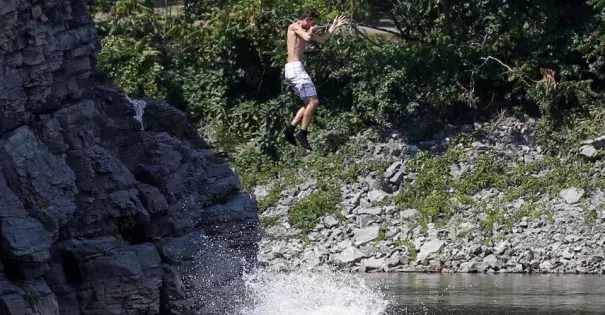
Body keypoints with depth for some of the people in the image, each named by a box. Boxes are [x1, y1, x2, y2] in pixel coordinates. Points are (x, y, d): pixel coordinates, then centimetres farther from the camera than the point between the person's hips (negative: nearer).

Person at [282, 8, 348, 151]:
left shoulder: (303, 30, 22)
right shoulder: (294, 27, -5)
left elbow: (321, 40, 25)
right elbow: (307, 37, -24)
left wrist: (333, 27, 26)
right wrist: (311, 30, -2)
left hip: (292, 70, 10)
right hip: (296, 68, -10)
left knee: (309, 103, 13)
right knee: (313, 102, -13)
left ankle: (290, 128, 3)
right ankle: (302, 133, -13)